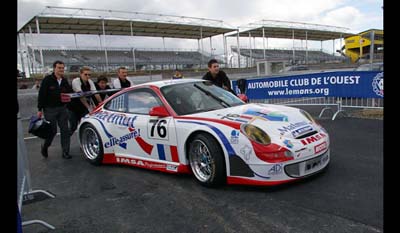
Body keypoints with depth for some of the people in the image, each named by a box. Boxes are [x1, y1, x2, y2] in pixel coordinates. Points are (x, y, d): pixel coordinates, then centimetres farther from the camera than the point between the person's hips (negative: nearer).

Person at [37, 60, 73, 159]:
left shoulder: (65, 81, 7)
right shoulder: (47, 80, -8)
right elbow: (41, 95, -8)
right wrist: (40, 109, -11)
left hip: (62, 108, 4)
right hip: (50, 109, -4)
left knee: (65, 130, 1)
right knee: (52, 131, 1)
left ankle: (65, 152, 9)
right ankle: (44, 147, 30)